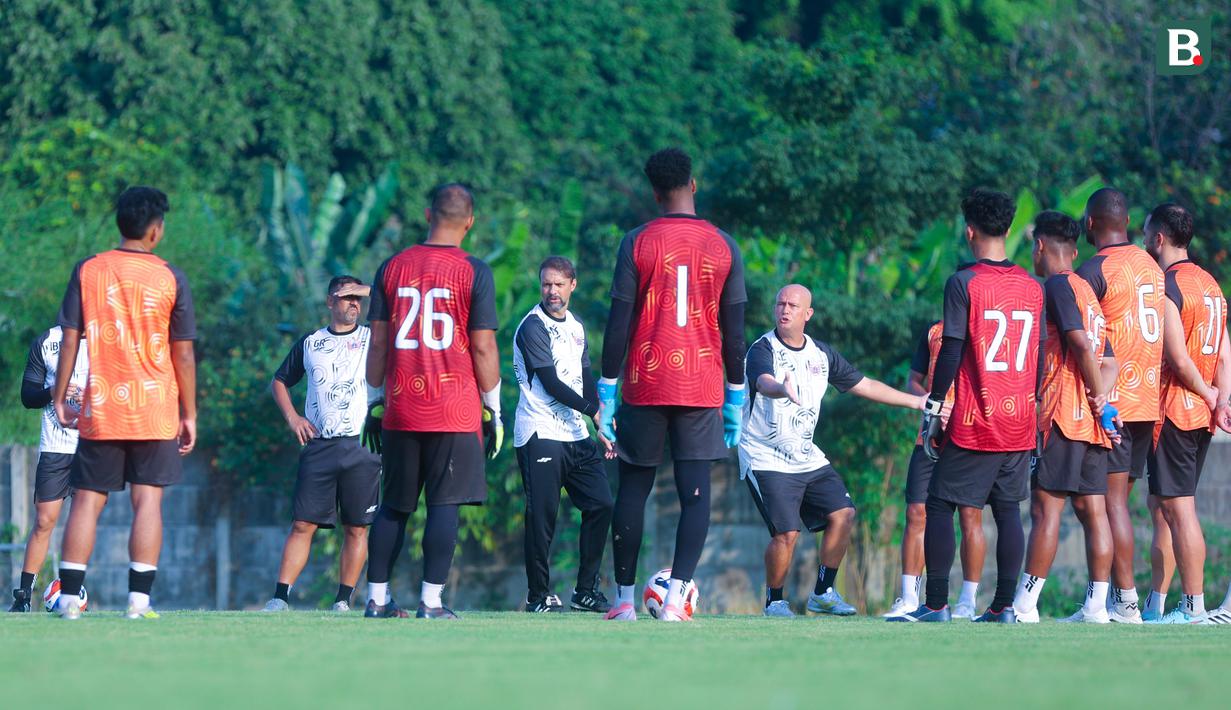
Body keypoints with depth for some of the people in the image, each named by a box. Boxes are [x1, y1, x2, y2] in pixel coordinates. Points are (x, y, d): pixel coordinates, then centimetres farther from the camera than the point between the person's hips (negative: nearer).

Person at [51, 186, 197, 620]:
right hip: (155, 411, -2)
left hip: (99, 410, 2)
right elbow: (183, 355, -1)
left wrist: (59, 398, 8)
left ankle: (69, 597, 0)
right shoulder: (170, 279, -3)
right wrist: (189, 414, 6)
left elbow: (69, 340, 1)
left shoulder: (87, 272, 1)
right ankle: (139, 600, -7)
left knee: (87, 500, 5)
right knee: (148, 500, -1)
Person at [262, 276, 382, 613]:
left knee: (356, 528, -1)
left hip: (362, 445, -1)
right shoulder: (310, 343, 14)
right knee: (303, 524, -4)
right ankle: (280, 596, -6)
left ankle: (343, 600, 4)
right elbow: (279, 381, 22)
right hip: (318, 446, 1)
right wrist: (291, 416, 9)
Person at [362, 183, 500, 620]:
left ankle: (377, 599, 13)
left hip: (400, 408, 4)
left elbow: (378, 343, 8)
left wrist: (375, 402, 16)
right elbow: (483, 347, -5)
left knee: (394, 505, 12)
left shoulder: (393, 267, 6)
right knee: (444, 505, -2)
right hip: (456, 411, -4)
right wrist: (493, 408, 3)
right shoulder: (473, 272, -5)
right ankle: (431, 601, -7)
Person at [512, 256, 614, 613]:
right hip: (540, 434, -8)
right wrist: (593, 411, -17)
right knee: (542, 515, -8)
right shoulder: (533, 327, -9)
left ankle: (586, 590, 12)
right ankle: (538, 595, 1)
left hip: (576, 435, 8)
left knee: (601, 504, 3)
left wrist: (602, 425, 4)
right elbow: (551, 383, -15)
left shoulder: (576, 327, 16)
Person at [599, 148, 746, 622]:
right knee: (695, 493, -1)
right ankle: (675, 597, -15)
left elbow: (618, 324, -4)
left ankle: (624, 600, 12)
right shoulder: (724, 247, 3)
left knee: (632, 489, 10)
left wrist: (606, 393, 0)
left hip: (645, 387, 0)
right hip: (703, 388, 0)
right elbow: (734, 330, 4)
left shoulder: (637, 244, -2)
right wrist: (736, 397, 11)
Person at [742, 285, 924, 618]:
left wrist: (916, 401, 18)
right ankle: (774, 601, 6)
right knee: (786, 533, -17)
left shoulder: (822, 353, 8)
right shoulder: (763, 349, -12)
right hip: (767, 460, -6)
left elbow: (863, 385, 17)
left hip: (808, 458, 6)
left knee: (843, 514, -7)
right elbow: (764, 383, -35)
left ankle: (822, 594, 8)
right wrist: (783, 390, -59)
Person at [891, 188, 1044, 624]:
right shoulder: (1033, 288, 7)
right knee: (1007, 509, 9)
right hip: (1020, 423, 5)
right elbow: (1040, 358, 11)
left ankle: (936, 604, -3)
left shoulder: (964, 283, -9)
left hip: (974, 423, -5)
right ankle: (1003, 606, 5)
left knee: (940, 505, 2)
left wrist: (933, 409, -4)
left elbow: (951, 353, -11)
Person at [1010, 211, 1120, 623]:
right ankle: (1096, 605, 1)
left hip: (1065, 415, -9)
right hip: (1092, 421, 9)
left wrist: (1097, 398, -11)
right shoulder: (1087, 291, 21)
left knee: (1045, 508, -9)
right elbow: (1108, 362, 17)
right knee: (1093, 510, 4)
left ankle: (1025, 604, -11)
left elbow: (1081, 344, -18)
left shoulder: (1058, 286, -6)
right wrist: (1101, 394, 1)